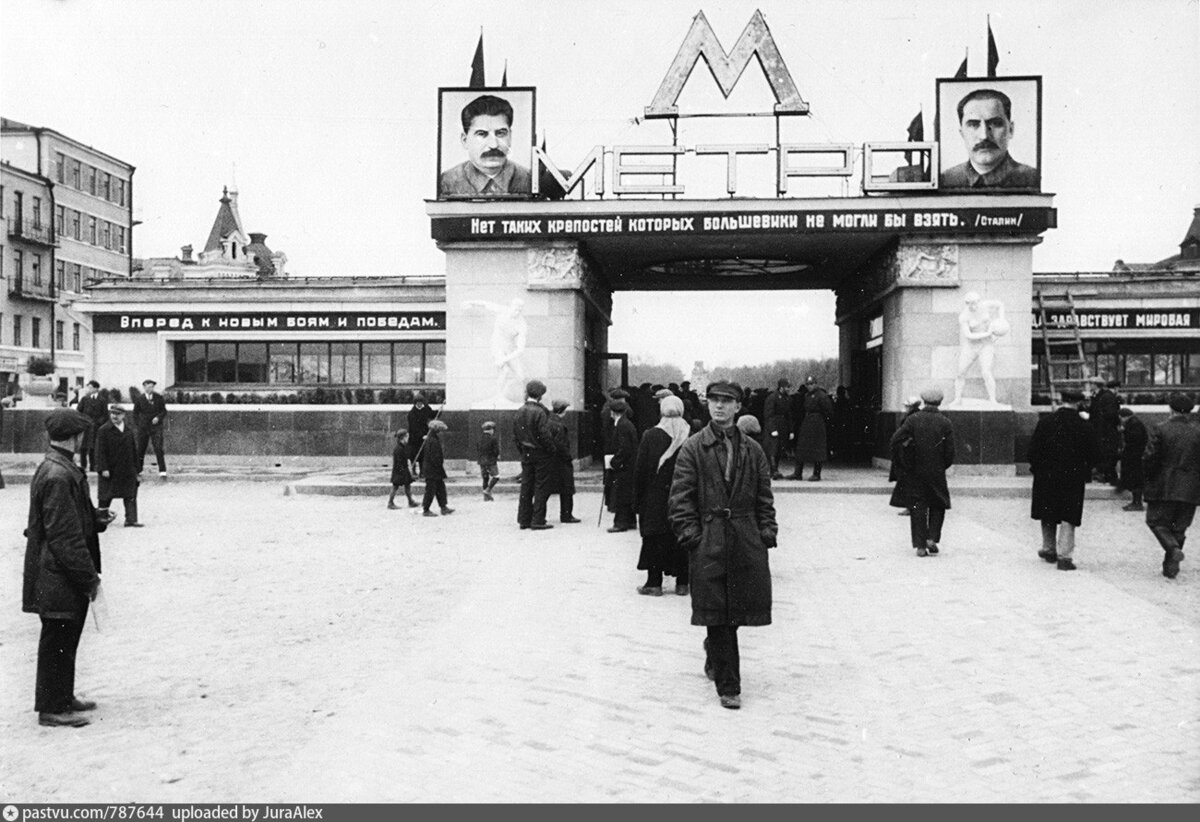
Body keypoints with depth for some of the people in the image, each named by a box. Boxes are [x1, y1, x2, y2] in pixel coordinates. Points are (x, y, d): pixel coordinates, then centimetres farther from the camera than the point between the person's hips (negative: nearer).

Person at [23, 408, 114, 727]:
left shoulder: (62, 469, 11)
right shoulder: (58, 476, -22)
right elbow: (64, 537, -23)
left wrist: (95, 517, 6)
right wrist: (88, 577, -19)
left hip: (65, 578, 10)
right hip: (60, 579, -10)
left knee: (66, 639, 19)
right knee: (58, 641, 1)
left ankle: (63, 698, 31)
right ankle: (51, 708, 11)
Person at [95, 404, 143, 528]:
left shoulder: (128, 431, 11)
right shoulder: (103, 431, -4)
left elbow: (134, 452, 14)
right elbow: (100, 451, -9)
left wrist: (138, 471, 12)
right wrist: (103, 468, -17)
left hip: (128, 471, 4)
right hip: (110, 471, -4)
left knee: (130, 496, -1)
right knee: (106, 497, 6)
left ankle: (131, 519, -1)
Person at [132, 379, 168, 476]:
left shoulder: (158, 397, 1)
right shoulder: (139, 399, 1)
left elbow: (164, 411, 6)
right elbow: (135, 413, 9)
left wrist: (158, 417, -13)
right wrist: (136, 426, 3)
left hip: (156, 426, -1)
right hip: (143, 427, 1)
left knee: (158, 448, -13)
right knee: (140, 449, 7)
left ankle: (162, 471, -12)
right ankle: (137, 470, 23)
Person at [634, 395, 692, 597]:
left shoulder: (650, 436, -6)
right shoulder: (691, 436, -3)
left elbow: (640, 470, -4)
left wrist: (637, 500, 3)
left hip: (656, 497, -2)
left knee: (655, 540, 5)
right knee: (682, 539, 8)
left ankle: (654, 582, 6)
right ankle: (682, 583, 12)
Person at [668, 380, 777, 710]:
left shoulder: (752, 450, 9)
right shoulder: (693, 448, 0)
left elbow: (764, 497, 11)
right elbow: (680, 497, -3)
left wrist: (767, 532, 1)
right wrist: (690, 533, -12)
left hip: (747, 541, 3)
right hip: (708, 543, -3)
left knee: (737, 612, 10)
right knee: (717, 615, -2)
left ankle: (715, 653, 41)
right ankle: (728, 686, 7)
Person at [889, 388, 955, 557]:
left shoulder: (913, 419, -5)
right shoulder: (946, 423, -3)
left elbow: (895, 439, -11)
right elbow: (950, 451, -3)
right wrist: (943, 466, 13)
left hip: (915, 471, 0)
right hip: (937, 472, 0)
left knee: (918, 507, 6)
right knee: (938, 505, 17)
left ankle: (920, 545, 4)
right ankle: (932, 538, 3)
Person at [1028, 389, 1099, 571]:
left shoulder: (1045, 421, -7)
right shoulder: (1085, 427, -7)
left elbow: (1034, 449, -5)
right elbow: (1091, 456, -1)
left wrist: (1036, 468, 8)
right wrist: (1084, 473, 14)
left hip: (1046, 476, 1)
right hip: (1073, 478, -1)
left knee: (1048, 516, 17)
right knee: (1068, 517, 2)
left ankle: (1049, 549, 28)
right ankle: (1065, 556, -4)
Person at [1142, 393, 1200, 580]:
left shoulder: (1160, 429, -9)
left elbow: (1149, 458, -11)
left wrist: (1150, 478, 6)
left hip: (1164, 487, -3)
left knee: (1156, 521, 9)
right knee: (1179, 527, 12)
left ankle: (1173, 549, -16)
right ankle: (1170, 567, 14)